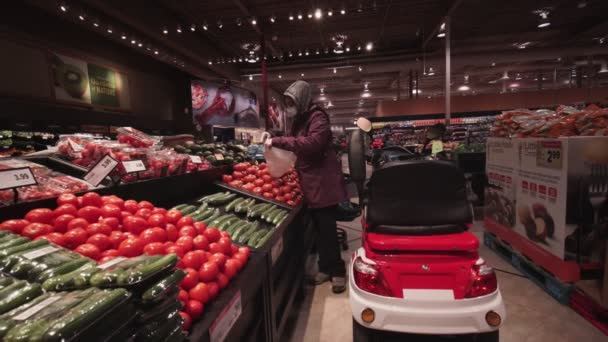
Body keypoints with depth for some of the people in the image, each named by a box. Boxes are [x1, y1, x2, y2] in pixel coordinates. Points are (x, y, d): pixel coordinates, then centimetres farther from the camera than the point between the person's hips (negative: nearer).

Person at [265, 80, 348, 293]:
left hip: (323, 183, -8)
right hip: (310, 184, 8)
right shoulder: (299, 120, 16)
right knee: (319, 228, 14)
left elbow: (313, 143, -28)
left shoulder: (317, 117, -11)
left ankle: (338, 272, 13)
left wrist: (278, 141, -26)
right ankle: (326, 268, 26)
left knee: (327, 229, -2)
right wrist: (276, 143, 4)